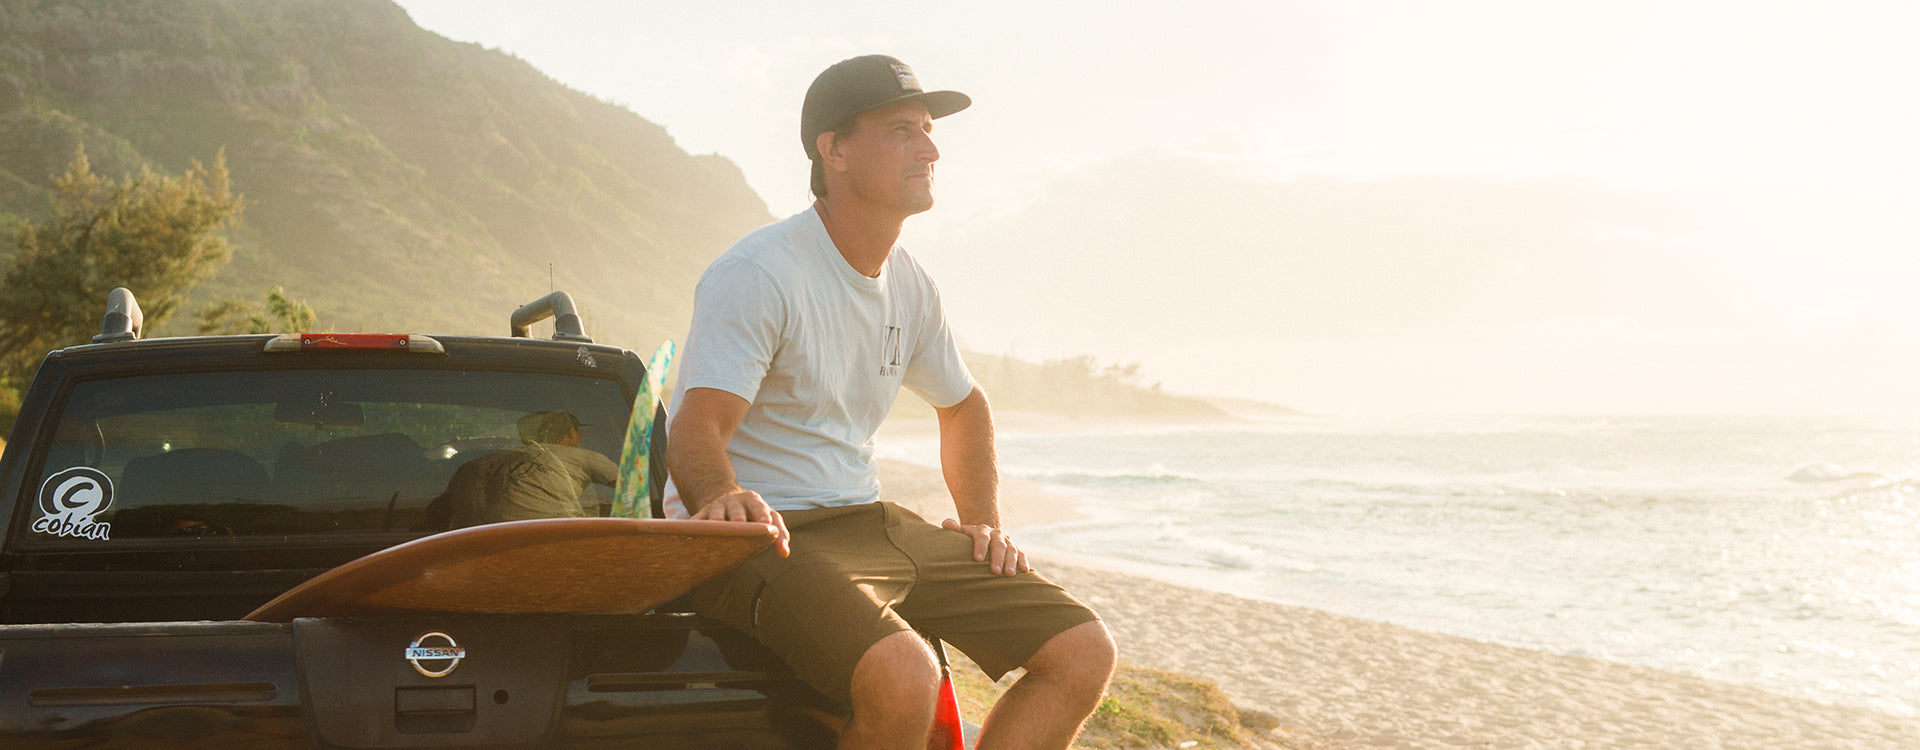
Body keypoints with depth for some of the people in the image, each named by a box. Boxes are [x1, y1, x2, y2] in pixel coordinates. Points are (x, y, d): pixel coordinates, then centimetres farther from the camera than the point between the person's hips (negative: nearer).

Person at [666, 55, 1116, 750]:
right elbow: (696, 432, -25)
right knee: (903, 677, -36)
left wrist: (982, 521, 15)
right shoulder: (759, 273, -14)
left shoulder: (909, 286, 11)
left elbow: (963, 405, 30)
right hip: (768, 533, -8)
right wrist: (723, 497, -48)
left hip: (870, 522, 8)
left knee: (1084, 652, -3)